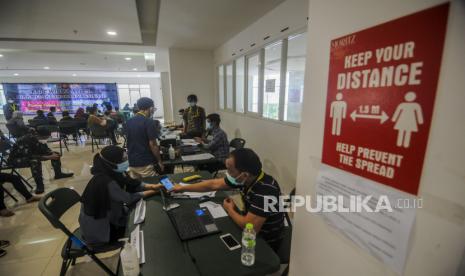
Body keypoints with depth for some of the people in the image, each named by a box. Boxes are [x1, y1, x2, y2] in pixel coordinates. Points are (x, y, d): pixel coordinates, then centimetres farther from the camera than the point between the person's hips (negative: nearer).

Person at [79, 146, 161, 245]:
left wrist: (154, 186, -19)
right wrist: (153, 191, -27)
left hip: (106, 215, 7)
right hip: (97, 228, -7)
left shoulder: (114, 173, -9)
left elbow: (133, 184, -5)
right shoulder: (105, 181, -34)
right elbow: (128, 199, -33)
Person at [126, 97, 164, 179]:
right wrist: (159, 161, -7)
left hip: (132, 162, 7)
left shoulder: (129, 122, 7)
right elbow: (152, 144, -17)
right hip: (145, 163, -7)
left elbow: (130, 142, 15)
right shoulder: (149, 121, -15)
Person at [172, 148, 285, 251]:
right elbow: (214, 184, -2)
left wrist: (230, 210, -17)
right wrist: (183, 188, 5)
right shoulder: (246, 178, -12)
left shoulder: (265, 190, -36)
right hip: (250, 223, 6)